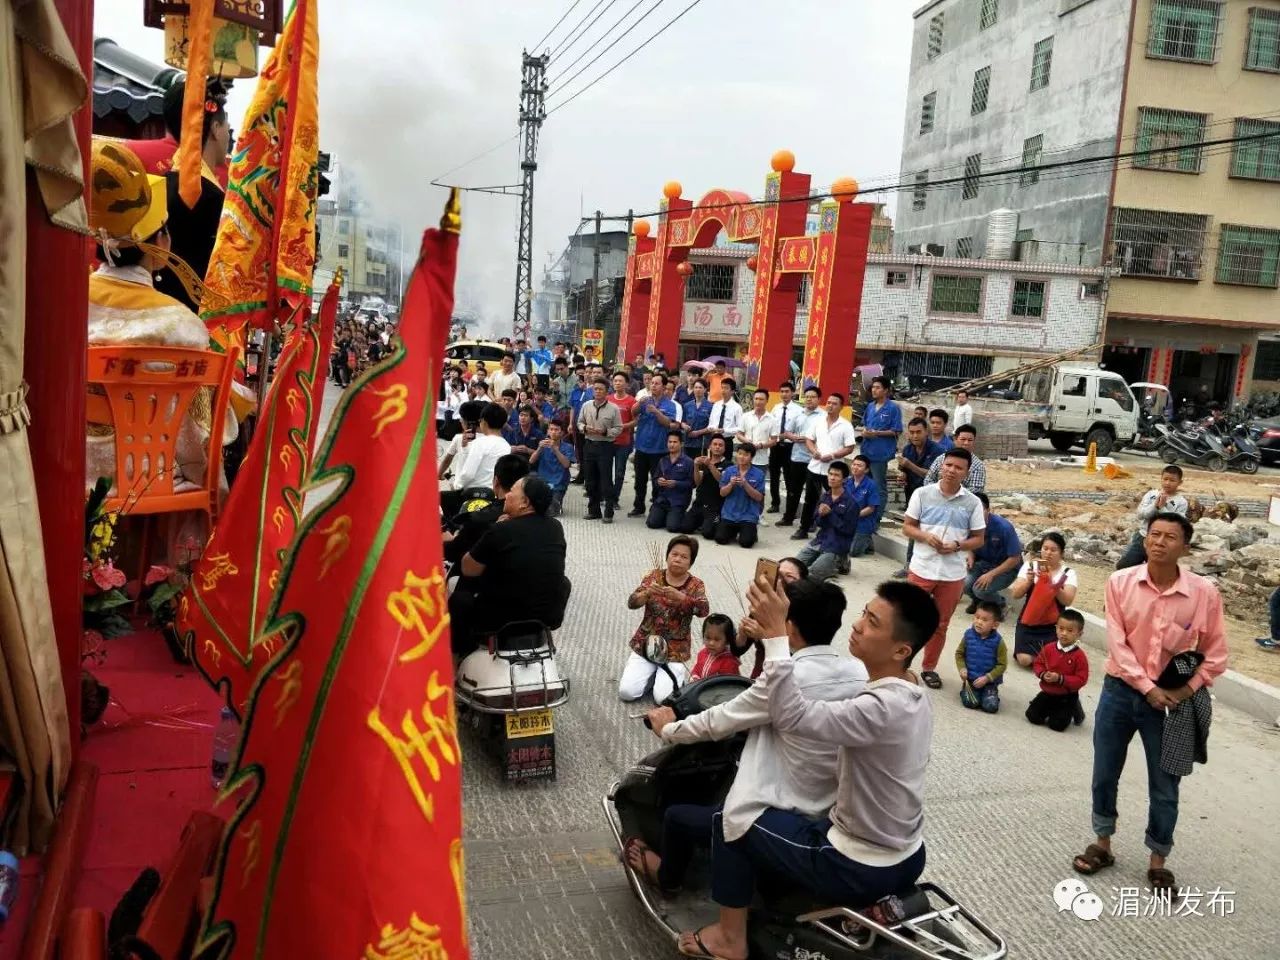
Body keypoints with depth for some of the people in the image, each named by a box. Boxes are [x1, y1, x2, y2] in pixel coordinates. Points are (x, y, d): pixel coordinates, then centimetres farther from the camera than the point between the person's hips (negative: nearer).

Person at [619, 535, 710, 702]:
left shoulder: (695, 585, -4)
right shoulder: (654, 576, -1)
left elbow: (703, 610, -22)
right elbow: (631, 603, -9)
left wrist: (680, 597, -37)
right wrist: (647, 593, -30)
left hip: (675, 651, -2)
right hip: (645, 644, 2)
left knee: (664, 698, -18)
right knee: (626, 692, -13)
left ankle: (677, 674, 14)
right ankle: (652, 673, 16)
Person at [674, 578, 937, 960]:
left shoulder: (884, 709, -31)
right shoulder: (915, 698, -2)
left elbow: (792, 715, -37)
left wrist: (775, 633, -36)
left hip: (859, 871, -9)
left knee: (731, 821, 5)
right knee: (782, 812, 32)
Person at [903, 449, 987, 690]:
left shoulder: (972, 502, -2)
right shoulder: (922, 493, -4)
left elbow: (978, 539, 3)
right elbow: (907, 526, 1)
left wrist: (957, 546, -16)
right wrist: (926, 537, -18)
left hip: (953, 575, 1)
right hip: (921, 570, -1)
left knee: (940, 625, 13)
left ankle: (929, 668, 28)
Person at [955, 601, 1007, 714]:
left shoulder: (998, 641, -13)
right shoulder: (968, 635, -6)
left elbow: (1002, 664, -9)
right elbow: (959, 653, 6)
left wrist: (987, 678, -16)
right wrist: (962, 669, -10)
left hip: (989, 680, -1)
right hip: (971, 678, 1)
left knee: (991, 706, -17)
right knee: (971, 702, -18)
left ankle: (991, 692, 16)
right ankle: (965, 687, 14)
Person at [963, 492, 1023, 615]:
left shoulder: (1004, 527, -26)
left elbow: (1015, 558, -20)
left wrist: (991, 574, -27)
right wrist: (971, 558, -15)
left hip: (1006, 568, -4)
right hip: (982, 563, 4)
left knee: (981, 589, -29)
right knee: (964, 583, -25)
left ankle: (999, 603, 7)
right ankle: (978, 600, 12)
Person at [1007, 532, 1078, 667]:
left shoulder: (1068, 573, -2)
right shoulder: (1029, 566, 1)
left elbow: (1067, 601, -17)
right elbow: (1015, 594, -4)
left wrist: (1051, 582, -28)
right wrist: (1029, 580, -21)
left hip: (1052, 625, -1)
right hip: (1028, 622, 1)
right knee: (1025, 660, -18)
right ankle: (1033, 648, 18)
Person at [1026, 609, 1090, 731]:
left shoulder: (1079, 656, -16)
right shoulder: (1048, 648, -5)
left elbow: (1081, 679, -17)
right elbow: (1038, 664, 4)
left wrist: (1060, 679, -26)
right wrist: (1043, 674, -18)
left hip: (1067, 697, -4)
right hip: (1047, 693, 4)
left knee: (1057, 724, -10)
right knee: (1032, 716, -3)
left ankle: (1074, 710, 19)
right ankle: (1051, 710, 26)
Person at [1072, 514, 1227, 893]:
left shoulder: (1204, 592, -11)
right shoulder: (1120, 582, -10)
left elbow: (1216, 652, -1)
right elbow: (1117, 643, -10)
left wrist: (1186, 691, -9)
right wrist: (1147, 688, -15)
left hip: (1172, 699, -1)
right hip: (1120, 691, 1)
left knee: (1164, 788, 10)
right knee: (1104, 775, 13)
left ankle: (1158, 862, 28)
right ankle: (1102, 845, 34)